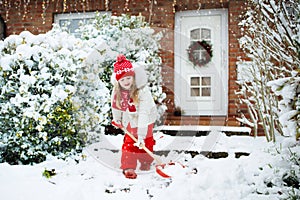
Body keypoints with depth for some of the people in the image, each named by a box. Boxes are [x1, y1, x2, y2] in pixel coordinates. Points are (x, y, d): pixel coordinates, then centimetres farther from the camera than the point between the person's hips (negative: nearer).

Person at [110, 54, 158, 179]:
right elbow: (116, 107, 2)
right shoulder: (116, 92, -19)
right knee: (129, 142, 4)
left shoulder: (142, 91, -36)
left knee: (146, 142, 9)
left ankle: (145, 162, 32)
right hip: (130, 120, 3)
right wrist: (117, 120, 15)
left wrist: (141, 135, -40)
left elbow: (143, 114, -38)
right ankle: (128, 167, 11)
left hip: (145, 121, -3)